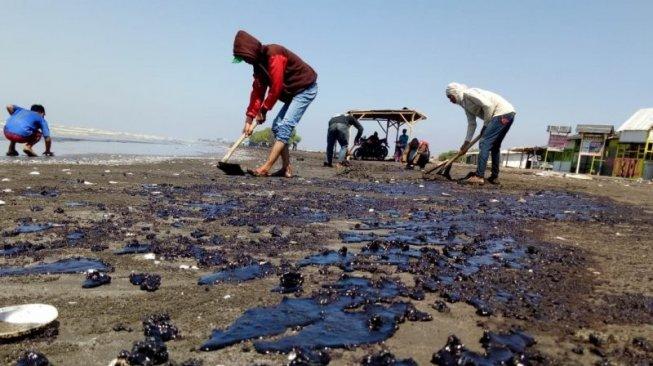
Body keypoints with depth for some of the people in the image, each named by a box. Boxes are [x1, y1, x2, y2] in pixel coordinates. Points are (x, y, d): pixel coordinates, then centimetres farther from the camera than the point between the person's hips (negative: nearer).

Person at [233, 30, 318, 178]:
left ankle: (265, 169, -22)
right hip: (293, 92, 10)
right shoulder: (259, 62, 7)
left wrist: (263, 110, -12)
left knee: (285, 126, -18)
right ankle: (286, 169, 7)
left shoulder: (274, 54, -22)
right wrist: (249, 118, -2)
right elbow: (257, 91, 5)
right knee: (277, 127, 5)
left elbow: (276, 87, -24)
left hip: (306, 88, -10)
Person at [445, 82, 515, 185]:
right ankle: (494, 177, 21)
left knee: (484, 143, -14)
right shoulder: (465, 104, 18)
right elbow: (472, 124, 18)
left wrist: (485, 125, -10)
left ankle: (479, 176, -18)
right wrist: (466, 142, 13)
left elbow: (487, 105, -18)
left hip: (502, 112, -10)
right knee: (495, 146, 16)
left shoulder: (468, 93, -9)